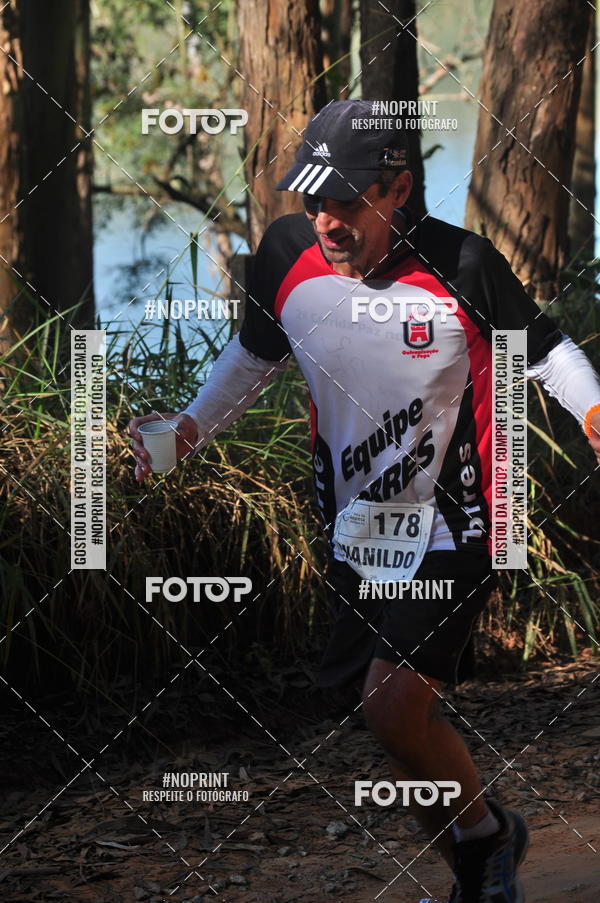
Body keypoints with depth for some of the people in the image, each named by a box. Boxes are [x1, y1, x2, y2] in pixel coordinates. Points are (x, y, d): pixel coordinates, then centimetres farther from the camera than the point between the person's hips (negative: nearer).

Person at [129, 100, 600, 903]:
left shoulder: (460, 264, -16)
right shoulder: (286, 254, -5)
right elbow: (255, 355, 14)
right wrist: (191, 428, 0)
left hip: (451, 529, -5)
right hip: (356, 534, 5)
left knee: (394, 708, -18)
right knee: (403, 721, 11)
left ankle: (486, 831, 10)